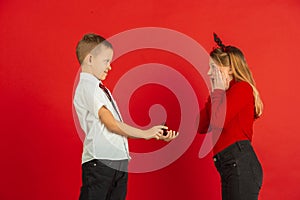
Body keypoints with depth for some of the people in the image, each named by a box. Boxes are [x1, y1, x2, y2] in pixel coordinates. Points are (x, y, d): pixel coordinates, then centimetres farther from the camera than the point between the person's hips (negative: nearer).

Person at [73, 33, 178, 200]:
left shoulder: (101, 89, 21)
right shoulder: (87, 87, -8)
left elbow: (119, 127, 16)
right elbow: (112, 124, -13)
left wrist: (156, 134, 10)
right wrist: (145, 133, -4)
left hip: (119, 161, 9)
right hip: (100, 162, -9)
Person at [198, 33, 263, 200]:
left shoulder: (242, 88, -5)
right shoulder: (225, 93, 20)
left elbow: (218, 122, -18)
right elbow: (202, 127, 14)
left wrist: (218, 91, -4)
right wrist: (214, 93, 11)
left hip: (240, 164, -9)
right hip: (230, 167, 9)